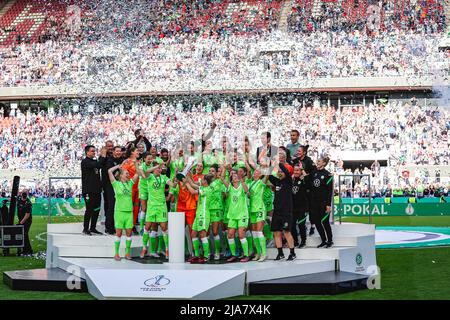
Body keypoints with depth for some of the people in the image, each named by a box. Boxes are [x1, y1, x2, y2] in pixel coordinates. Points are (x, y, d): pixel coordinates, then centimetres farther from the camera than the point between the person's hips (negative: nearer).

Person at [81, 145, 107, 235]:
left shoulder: (95, 161, 18)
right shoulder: (85, 162, -8)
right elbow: (97, 165, -21)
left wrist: (102, 155, -2)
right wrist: (103, 156, -16)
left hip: (97, 190, 8)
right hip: (88, 190, -8)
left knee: (96, 210, 9)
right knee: (89, 210, -3)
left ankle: (93, 228, 18)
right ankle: (85, 229, 6)